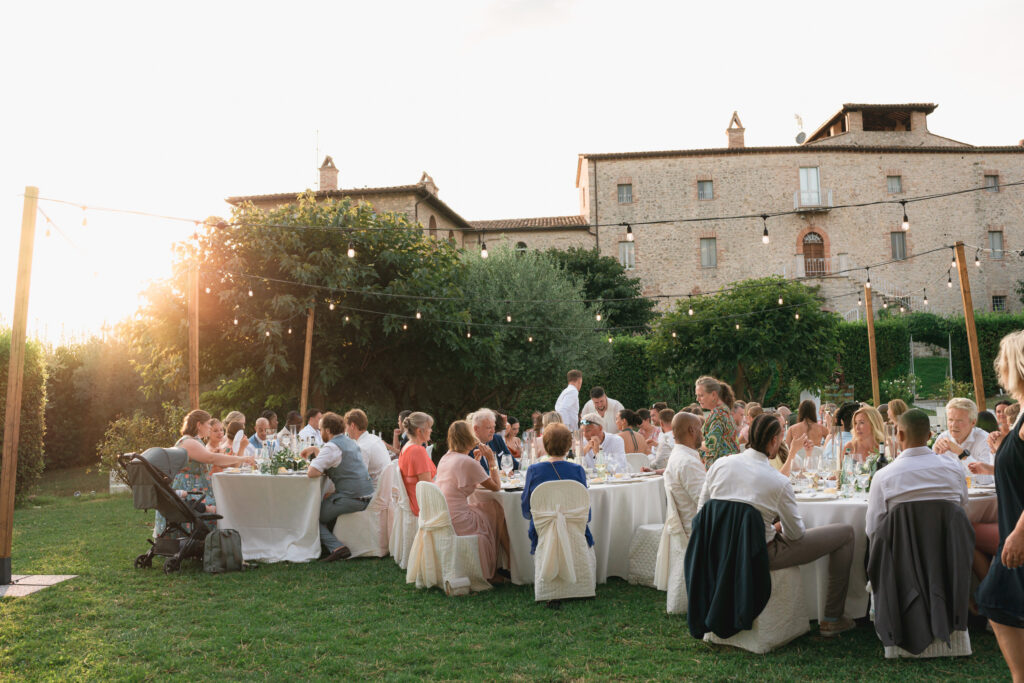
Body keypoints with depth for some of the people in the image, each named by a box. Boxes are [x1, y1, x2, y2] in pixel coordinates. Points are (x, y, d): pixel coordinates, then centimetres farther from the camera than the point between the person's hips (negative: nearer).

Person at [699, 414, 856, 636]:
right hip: (761, 555, -6)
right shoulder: (779, 482, -21)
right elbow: (796, 533, -8)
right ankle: (832, 619, 16)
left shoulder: (719, 464, -7)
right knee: (846, 533, 6)